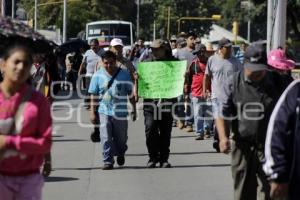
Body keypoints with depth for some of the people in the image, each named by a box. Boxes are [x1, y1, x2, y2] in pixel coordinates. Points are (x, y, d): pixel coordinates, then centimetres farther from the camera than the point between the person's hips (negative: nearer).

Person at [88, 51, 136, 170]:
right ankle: (108, 161, -3)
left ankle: (120, 154, 40)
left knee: (121, 138, 11)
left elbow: (130, 93, 7)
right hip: (104, 111, 0)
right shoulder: (98, 75, -1)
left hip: (120, 112, 0)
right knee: (106, 138, -9)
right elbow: (94, 95, 4)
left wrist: (134, 109, 8)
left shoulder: (124, 74, -1)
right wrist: (92, 112, 1)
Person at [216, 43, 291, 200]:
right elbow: (223, 114, 1)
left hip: (269, 147, -2)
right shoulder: (233, 83, -2)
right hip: (242, 147, 2)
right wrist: (223, 137, -16)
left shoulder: (278, 82, -3)